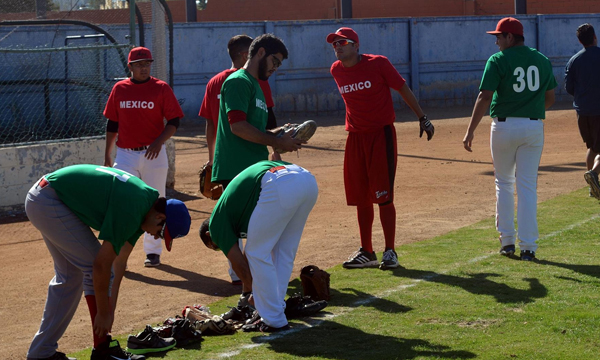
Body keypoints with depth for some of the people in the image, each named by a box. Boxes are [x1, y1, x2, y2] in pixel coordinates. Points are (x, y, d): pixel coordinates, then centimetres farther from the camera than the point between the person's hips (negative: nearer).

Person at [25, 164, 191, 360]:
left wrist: (110, 309, 14)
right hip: (49, 202, -11)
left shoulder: (147, 198, 5)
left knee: (69, 276, 17)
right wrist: (103, 313, -12)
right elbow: (101, 265, -22)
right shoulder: (130, 211, -25)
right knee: (92, 268, -9)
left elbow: (120, 259, 12)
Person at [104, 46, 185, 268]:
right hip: (125, 155, 1)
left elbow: (174, 122, -3)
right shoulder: (119, 89, 6)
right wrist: (107, 155, 10)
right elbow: (112, 123, 12)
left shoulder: (161, 88, -2)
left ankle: (153, 251, 17)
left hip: (153, 155, -1)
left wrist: (159, 141, -19)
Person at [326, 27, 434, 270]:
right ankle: (366, 253, 17)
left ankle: (390, 252, 1)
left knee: (383, 196, -7)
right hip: (355, 138, 5)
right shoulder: (336, 71, 6)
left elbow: (403, 89, -1)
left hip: (381, 134, -5)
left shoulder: (378, 64, -8)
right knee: (360, 198, 8)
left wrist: (422, 118, 1)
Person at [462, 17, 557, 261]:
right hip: (534, 127, 3)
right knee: (527, 186, 4)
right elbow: (550, 99, 13)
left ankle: (507, 241, 13)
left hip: (504, 126, -3)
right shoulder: (542, 60, 8)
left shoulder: (498, 60, -7)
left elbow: (485, 97, -15)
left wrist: (471, 131, -15)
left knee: (504, 182, 14)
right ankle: (528, 247, -1)